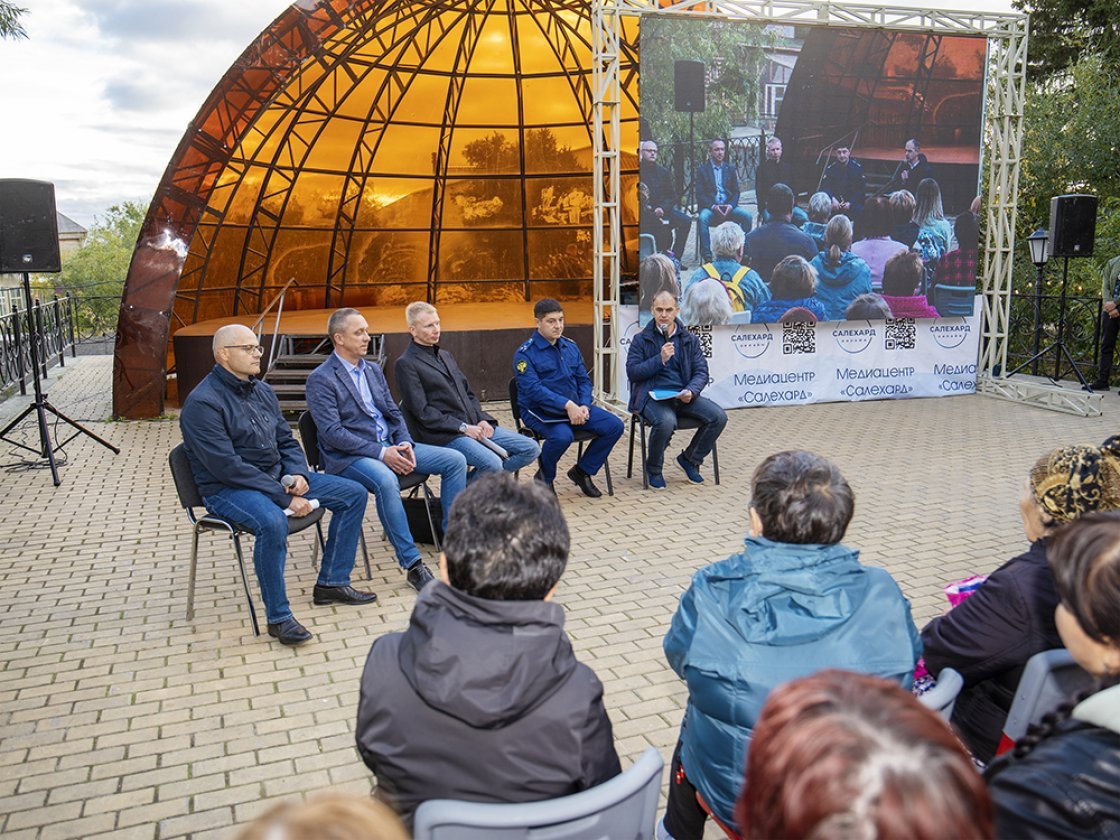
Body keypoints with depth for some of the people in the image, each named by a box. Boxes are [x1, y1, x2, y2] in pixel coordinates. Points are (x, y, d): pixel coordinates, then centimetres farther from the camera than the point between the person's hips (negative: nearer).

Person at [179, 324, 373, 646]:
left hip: (277, 477, 8)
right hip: (228, 489, -8)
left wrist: (298, 474, -6)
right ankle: (278, 617, -22)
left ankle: (331, 583, 9)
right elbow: (228, 467, -23)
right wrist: (284, 498, -25)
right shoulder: (202, 403, -16)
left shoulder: (261, 391, 10)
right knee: (273, 523, -40)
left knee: (353, 495, 1)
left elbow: (287, 442, 17)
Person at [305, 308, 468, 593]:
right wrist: (381, 453, -22)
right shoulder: (321, 379, -7)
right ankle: (412, 565, -29)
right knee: (386, 480, -39)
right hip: (348, 457, -7)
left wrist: (405, 444, -6)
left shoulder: (374, 370, 16)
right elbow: (332, 432, -16)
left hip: (389, 446, 7)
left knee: (455, 460, -7)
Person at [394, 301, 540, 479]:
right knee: (492, 463, -31)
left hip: (473, 426, 8)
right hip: (443, 435, -8)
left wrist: (482, 419, 2)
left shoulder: (445, 356, 21)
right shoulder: (406, 364, -5)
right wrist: (462, 427, -15)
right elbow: (422, 412, -12)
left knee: (531, 449, -3)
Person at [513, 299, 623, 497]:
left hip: (575, 407, 6)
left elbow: (584, 380, 13)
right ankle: (544, 479, -6)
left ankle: (582, 471, 9)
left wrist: (584, 406, -7)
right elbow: (533, 389, -19)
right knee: (562, 435, -37)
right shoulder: (525, 354, -8)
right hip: (540, 411, -6)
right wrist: (567, 405, -26)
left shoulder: (570, 346, 12)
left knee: (614, 426, -9)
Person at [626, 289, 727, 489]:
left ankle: (690, 458, 7)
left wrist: (691, 391, -13)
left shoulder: (690, 340, 13)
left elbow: (701, 372, 7)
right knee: (666, 421, -37)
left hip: (682, 396, 4)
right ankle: (653, 469, -8)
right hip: (652, 396, -4)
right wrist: (660, 359, -14)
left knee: (718, 417, -18)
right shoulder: (641, 340, 6)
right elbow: (632, 372, -4)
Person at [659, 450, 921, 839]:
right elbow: (911, 660, 2)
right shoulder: (881, 593, -17)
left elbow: (679, 656, -1)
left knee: (692, 728, 33)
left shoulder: (712, 592, -20)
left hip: (735, 798, -1)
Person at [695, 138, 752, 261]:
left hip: (728, 206, 3)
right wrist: (713, 206, -18)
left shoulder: (730, 169, 17)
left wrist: (730, 205, -11)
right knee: (702, 218, -36)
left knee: (747, 215, -24)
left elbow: (736, 192, 11)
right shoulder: (702, 169, 7)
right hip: (710, 207, -3)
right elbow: (700, 194, -1)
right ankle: (707, 256, -30)